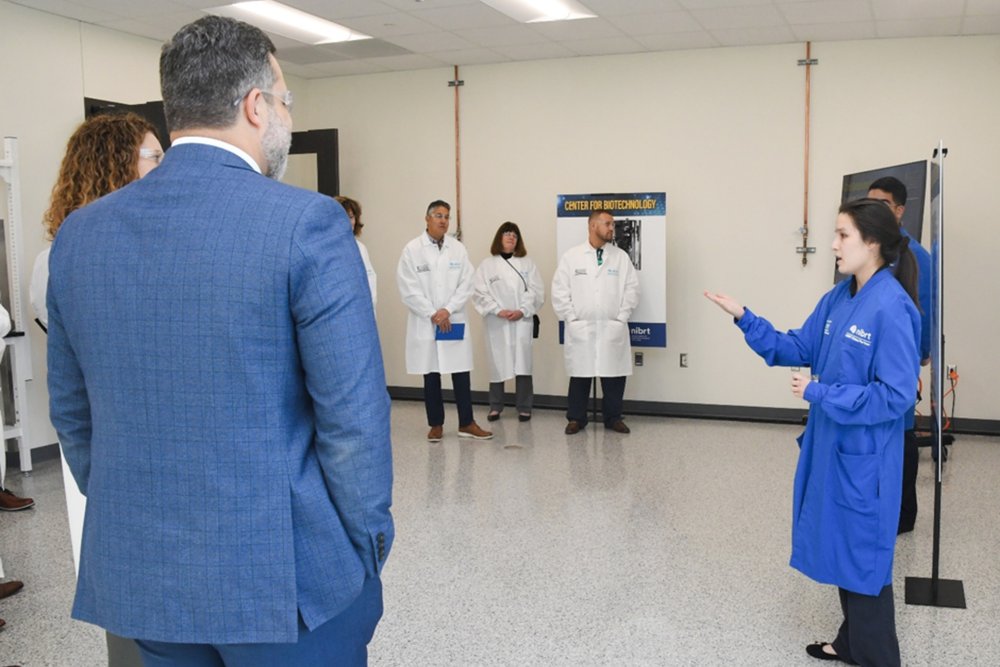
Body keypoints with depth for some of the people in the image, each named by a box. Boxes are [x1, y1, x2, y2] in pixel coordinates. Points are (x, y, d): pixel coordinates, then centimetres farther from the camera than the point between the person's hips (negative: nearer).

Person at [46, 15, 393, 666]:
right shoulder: (307, 223, -15)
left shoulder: (79, 233, 2)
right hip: (286, 574, -5)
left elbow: (73, 415, 9)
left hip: (141, 573, 5)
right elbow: (353, 413, -15)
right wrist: (369, 544, -3)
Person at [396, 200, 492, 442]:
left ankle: (466, 423, 11)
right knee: (431, 376, 6)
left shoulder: (458, 248, 5)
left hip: (454, 322, 2)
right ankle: (436, 424, 15)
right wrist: (433, 314, -11)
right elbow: (408, 289, -7)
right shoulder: (412, 249, -2)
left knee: (461, 374, 2)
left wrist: (447, 310, -11)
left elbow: (466, 285, 0)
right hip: (425, 323, -2)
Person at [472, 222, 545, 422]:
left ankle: (524, 408, 7)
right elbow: (479, 293, -2)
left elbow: (536, 291, 2)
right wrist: (498, 310, -12)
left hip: (522, 321, 1)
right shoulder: (487, 264, 6)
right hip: (497, 323, -1)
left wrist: (522, 311, -10)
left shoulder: (527, 263, 10)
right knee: (498, 364, 3)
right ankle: (495, 407, 15)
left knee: (523, 364, -1)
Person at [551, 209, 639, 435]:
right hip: (580, 329, -1)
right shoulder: (571, 257, 2)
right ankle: (576, 418, 16)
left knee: (614, 376, 5)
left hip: (612, 329, 1)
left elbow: (631, 289, 5)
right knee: (580, 376, 4)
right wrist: (572, 319, -4)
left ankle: (613, 418, 18)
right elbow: (560, 291, 1)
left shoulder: (621, 257, 6)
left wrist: (621, 318, -2)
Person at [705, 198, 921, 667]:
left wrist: (819, 394, -20)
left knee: (864, 555, 6)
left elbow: (896, 395, -23)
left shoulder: (891, 308, -22)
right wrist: (744, 318, 0)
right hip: (830, 445, 9)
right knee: (842, 550, 21)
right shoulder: (838, 299, 4)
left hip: (864, 457, -8)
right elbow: (798, 349, 9)